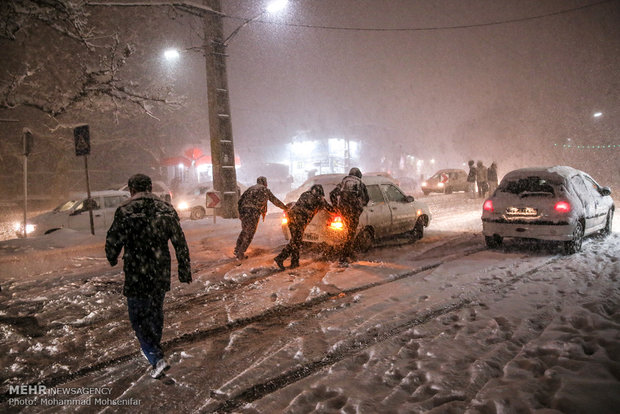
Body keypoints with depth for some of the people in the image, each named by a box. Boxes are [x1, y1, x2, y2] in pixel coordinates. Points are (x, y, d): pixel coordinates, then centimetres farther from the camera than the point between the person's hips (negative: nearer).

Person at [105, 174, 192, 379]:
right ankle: (154, 348, 41)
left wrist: (112, 258, 16)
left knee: (138, 316, 7)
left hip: (136, 275, -5)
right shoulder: (166, 209, 1)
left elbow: (113, 240, -7)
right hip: (161, 274, 5)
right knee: (156, 311, 22)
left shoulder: (125, 211, -12)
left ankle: (156, 358, -2)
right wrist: (184, 269, 10)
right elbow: (180, 242, 2)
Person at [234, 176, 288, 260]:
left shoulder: (250, 189, 20)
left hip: (244, 212, 6)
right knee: (249, 234, 7)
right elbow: (275, 201, 15)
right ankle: (240, 254, 9)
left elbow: (240, 201, 14)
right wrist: (284, 207, 29)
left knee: (244, 230, 26)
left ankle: (237, 250, 25)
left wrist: (240, 212, 22)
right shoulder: (265, 190, 8)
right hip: (254, 214, -5)